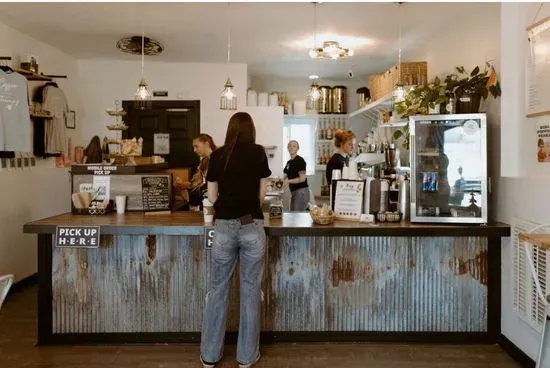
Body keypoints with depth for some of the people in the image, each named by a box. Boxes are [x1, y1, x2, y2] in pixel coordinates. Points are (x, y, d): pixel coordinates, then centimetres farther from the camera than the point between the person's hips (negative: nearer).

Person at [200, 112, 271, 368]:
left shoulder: (217, 156, 5)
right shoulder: (259, 153, 3)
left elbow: (212, 197, 11)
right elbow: (261, 195, 9)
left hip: (224, 226, 1)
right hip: (252, 226, -1)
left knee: (218, 288, 12)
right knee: (250, 290, 10)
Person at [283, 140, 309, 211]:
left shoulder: (300, 160, -9)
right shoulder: (289, 162, 15)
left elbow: (302, 178, -16)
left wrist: (288, 181, -19)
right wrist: (282, 182, 5)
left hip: (301, 191, -8)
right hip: (293, 192, 8)